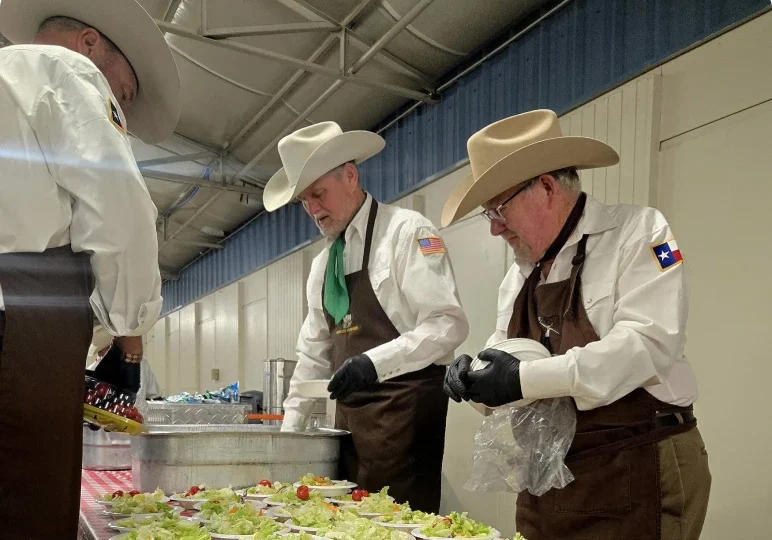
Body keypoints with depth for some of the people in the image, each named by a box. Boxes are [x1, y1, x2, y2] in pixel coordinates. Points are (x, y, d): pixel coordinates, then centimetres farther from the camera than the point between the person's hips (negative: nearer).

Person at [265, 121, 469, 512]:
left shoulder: (406, 231, -7)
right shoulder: (322, 264, 16)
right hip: (349, 412, 7)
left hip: (405, 406, -7)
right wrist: (291, 424, 13)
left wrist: (374, 362, -25)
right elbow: (314, 352, 21)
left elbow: (448, 324, -16)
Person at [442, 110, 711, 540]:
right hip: (546, 476, 7)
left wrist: (526, 379, -25)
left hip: (638, 475, -6)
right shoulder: (520, 274, 13)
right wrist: (477, 380, -7)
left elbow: (650, 340, -21)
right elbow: (507, 357, 17)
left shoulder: (637, 231, -9)